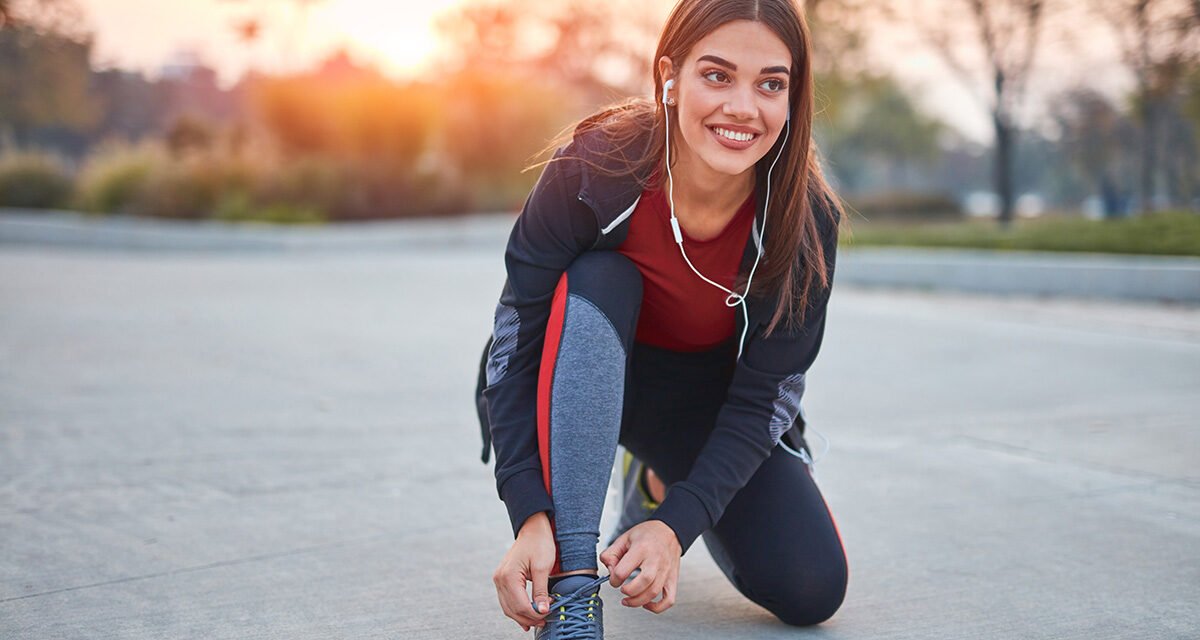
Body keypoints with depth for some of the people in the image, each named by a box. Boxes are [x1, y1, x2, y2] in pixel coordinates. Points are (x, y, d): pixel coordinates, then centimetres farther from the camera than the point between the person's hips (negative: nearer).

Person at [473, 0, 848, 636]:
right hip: (581, 387, -2)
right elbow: (514, 346, -26)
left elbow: (761, 394, -19)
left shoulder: (806, 218, -23)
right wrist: (531, 517, -36)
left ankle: (659, 487, 21)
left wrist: (678, 523, -32)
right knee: (598, 281, -35)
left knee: (812, 589, -10)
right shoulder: (593, 171, -29)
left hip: (710, 401, 3)